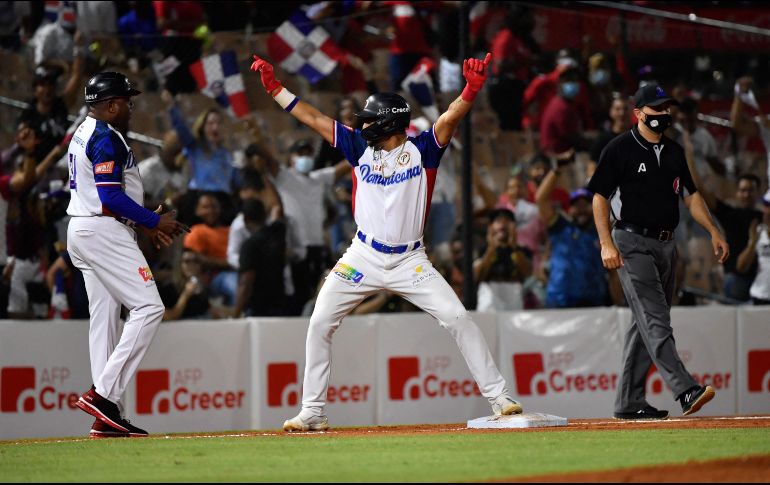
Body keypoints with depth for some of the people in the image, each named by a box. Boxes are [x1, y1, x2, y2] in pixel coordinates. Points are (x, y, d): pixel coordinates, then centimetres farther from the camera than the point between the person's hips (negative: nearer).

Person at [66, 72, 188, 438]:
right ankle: (104, 393, -21)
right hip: (104, 232, -11)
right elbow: (111, 195, -21)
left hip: (80, 231, 11)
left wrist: (144, 224, 19)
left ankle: (106, 418, 6)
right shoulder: (107, 138, -14)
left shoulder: (84, 133, 19)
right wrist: (154, 221, -12)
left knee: (105, 317, 8)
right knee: (148, 307, -13)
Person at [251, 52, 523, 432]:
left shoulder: (421, 150, -3)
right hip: (363, 258, 3)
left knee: (457, 318, -13)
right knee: (320, 323, -3)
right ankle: (311, 412, 6)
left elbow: (450, 118, -20)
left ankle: (498, 397, -7)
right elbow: (313, 118, 6)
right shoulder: (361, 148, 5)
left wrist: (471, 89, -38)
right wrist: (274, 88, 2)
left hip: (410, 261, -3)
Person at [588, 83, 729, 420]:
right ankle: (686, 391, -29)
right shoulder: (619, 150, -5)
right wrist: (607, 244, -15)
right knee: (655, 320, -16)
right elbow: (599, 197, -5)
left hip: (666, 245, 7)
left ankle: (629, 403, 12)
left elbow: (690, 195, 21)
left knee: (647, 323, 8)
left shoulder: (674, 152, 14)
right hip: (632, 244, -7)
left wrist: (713, 232, 11)